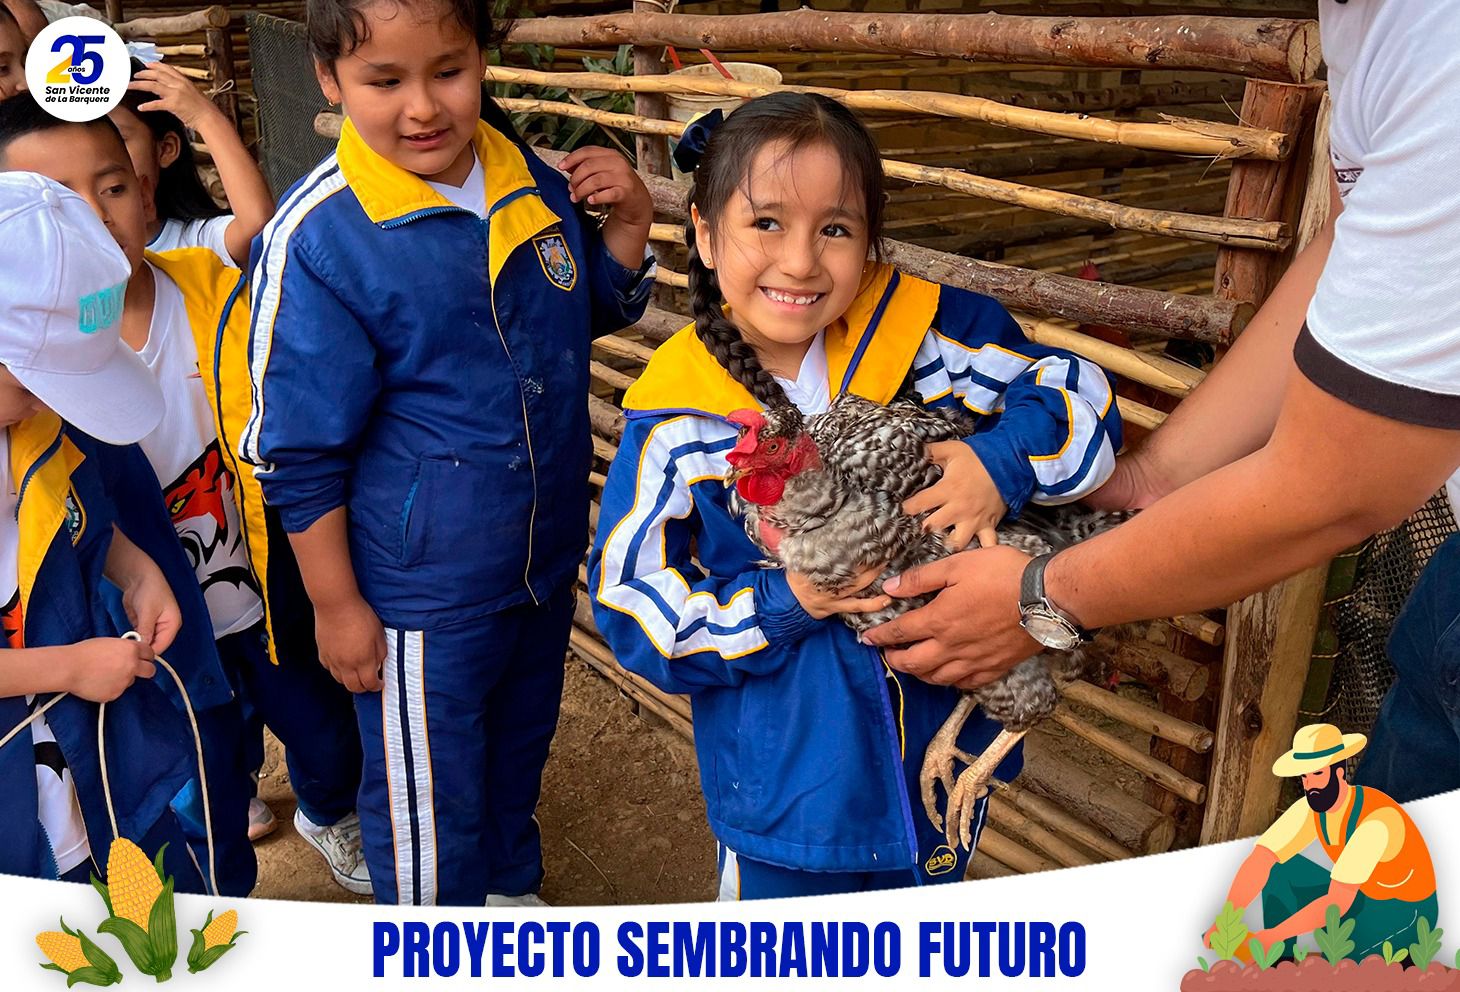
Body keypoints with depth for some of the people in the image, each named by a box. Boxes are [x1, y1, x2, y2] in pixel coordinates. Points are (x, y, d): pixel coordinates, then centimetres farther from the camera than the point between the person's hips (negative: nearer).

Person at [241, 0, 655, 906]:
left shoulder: (534, 181, -4)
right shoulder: (318, 238, -21)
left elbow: (599, 311, 13)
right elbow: (299, 451, -14)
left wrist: (629, 224, -6)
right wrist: (335, 603, -9)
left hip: (547, 558, 6)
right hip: (422, 590, -6)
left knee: (519, 746, 28)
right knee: (428, 798, 15)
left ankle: (513, 888, 56)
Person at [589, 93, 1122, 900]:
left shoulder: (926, 335, -13)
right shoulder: (674, 415, -15)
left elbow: (1080, 397, -6)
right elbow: (630, 602, -11)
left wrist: (1002, 463, -25)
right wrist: (781, 606, -22)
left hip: (941, 737, 2)